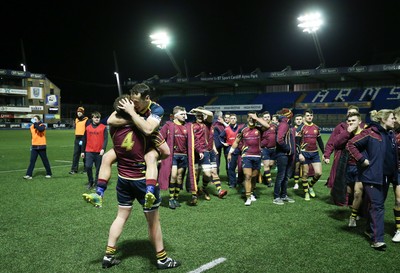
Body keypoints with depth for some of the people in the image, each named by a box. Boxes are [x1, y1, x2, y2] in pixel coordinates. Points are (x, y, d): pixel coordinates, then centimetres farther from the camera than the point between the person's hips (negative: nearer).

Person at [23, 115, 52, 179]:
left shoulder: (42, 125, -8)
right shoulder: (32, 126, 11)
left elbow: (40, 129, -33)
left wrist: (35, 123, -29)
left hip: (41, 146, -5)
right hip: (34, 147, 5)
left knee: (45, 161, 5)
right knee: (32, 161, -3)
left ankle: (49, 174, 18)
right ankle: (29, 175, -5)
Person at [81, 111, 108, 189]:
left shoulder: (103, 127, 0)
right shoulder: (88, 128, 7)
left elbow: (105, 139, -5)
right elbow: (84, 140, 12)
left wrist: (103, 149, -18)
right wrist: (83, 151, 12)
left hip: (99, 152, -1)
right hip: (89, 151, 2)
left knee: (98, 168, 5)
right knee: (88, 167, -9)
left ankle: (96, 183, 19)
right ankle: (90, 182, 10)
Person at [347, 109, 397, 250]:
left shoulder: (391, 135, 11)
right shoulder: (370, 133, -13)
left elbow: (393, 153, 25)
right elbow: (351, 144, -15)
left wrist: (394, 173, 13)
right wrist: (362, 160, -16)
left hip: (386, 176, 7)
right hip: (372, 176, -7)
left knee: (376, 205, 16)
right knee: (377, 206, -8)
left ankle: (371, 229, 32)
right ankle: (377, 239, -6)